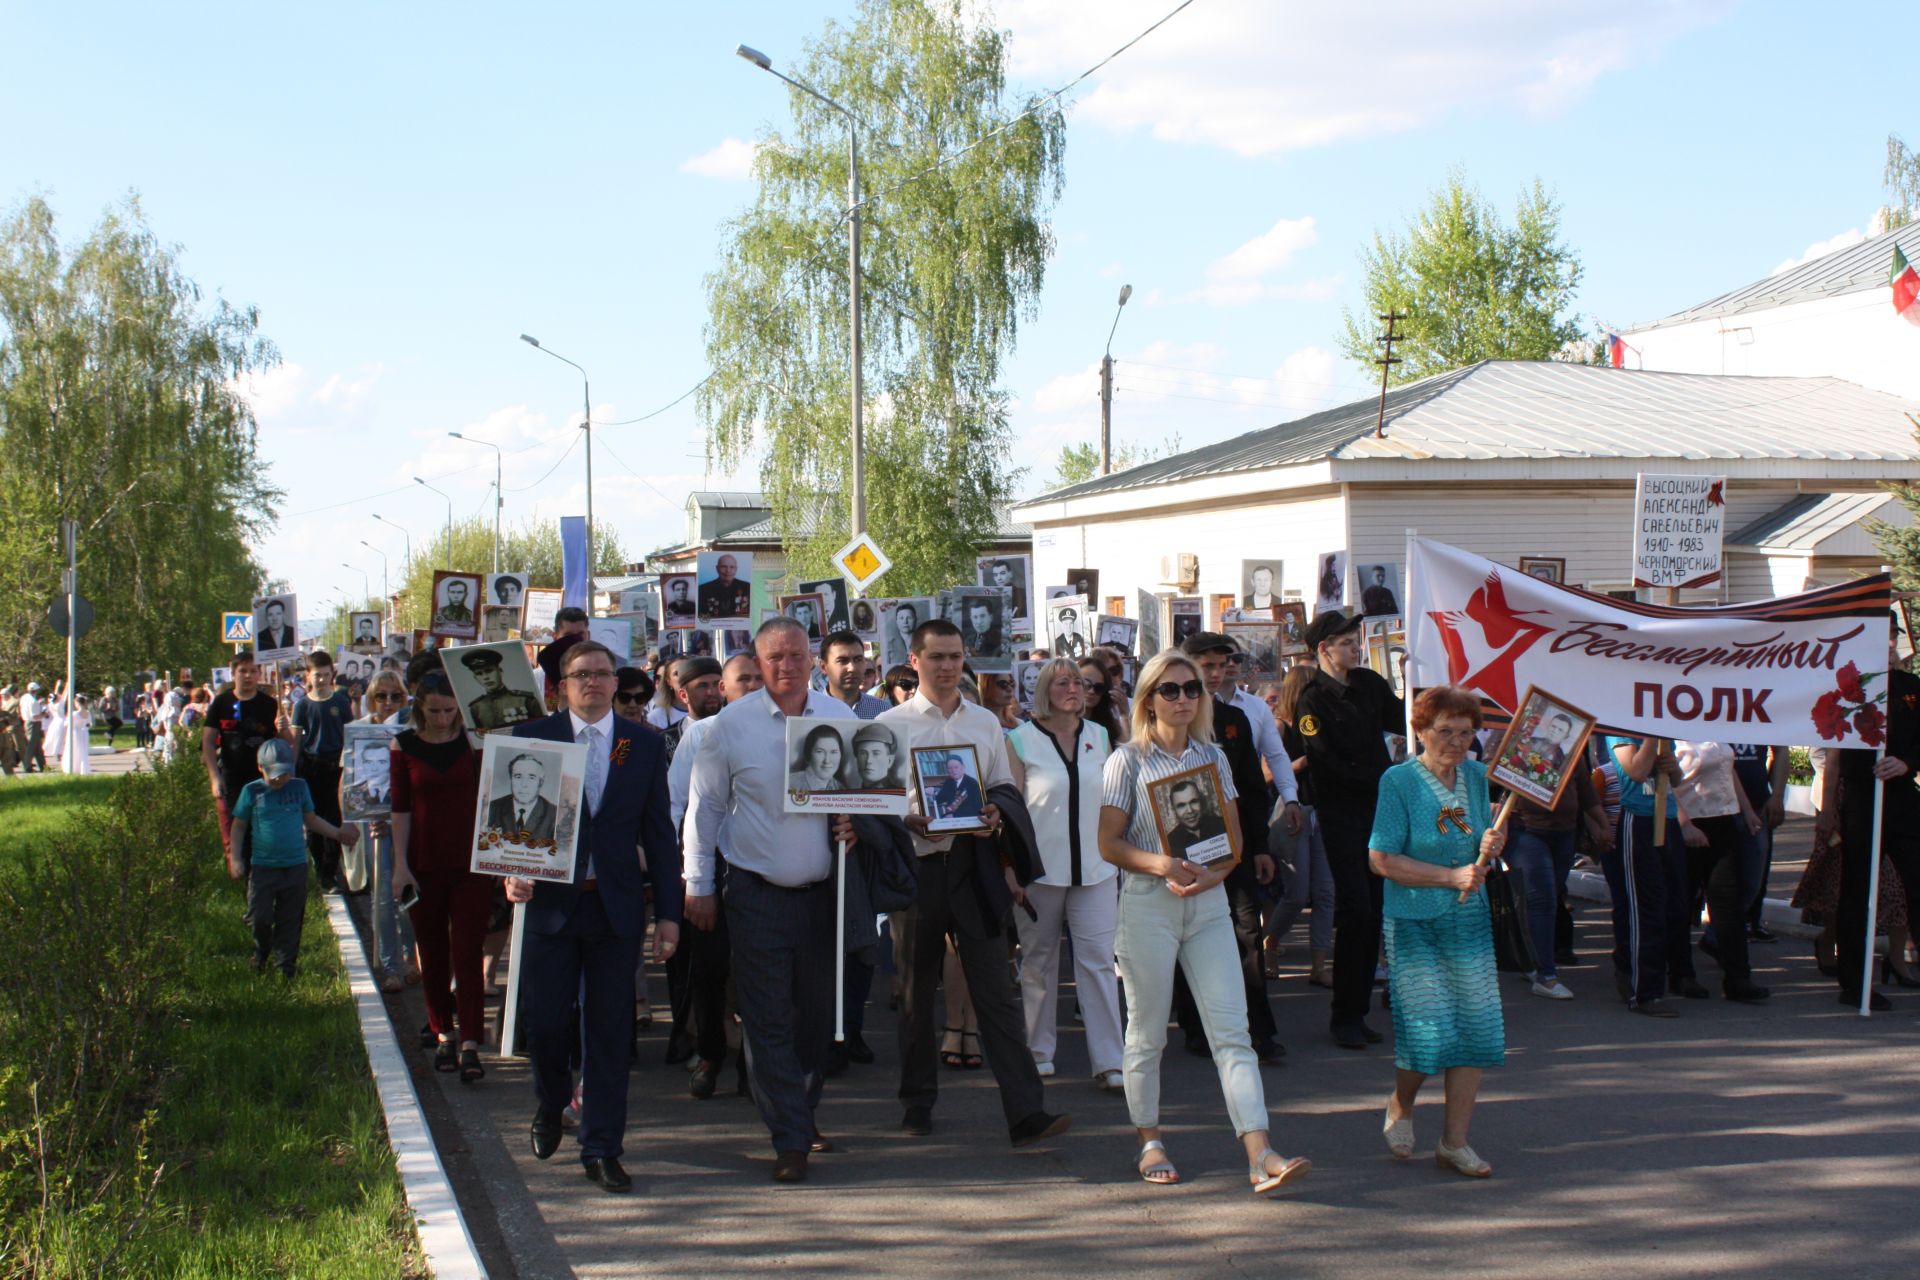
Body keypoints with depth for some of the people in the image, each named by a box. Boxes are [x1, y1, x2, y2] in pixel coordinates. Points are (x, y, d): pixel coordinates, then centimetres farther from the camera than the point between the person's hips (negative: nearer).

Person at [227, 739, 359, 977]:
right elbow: (239, 826, 6)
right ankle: (261, 952, 29)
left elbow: (311, 819, 18)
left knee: (290, 920, 6)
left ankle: (285, 965, 18)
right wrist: (234, 858, -1)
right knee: (259, 917, -1)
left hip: (295, 866, 2)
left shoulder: (299, 788, 5)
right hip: (262, 867, -2)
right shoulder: (252, 791, -2)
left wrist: (337, 833, 11)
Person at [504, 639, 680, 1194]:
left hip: (617, 908, 1)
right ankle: (550, 1106, 34)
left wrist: (668, 912, 3)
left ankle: (602, 1148, 12)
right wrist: (513, 875, -17)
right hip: (550, 902, -1)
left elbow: (659, 833, 7)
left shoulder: (645, 745, 7)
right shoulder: (531, 738, 3)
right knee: (547, 1023, 3)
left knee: (609, 1031, 3)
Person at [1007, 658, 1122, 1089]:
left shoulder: (1100, 736, 9)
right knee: (1038, 962, 8)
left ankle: (1108, 1061, -2)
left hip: (1095, 868, 2)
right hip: (1041, 869, -2)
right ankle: (1038, 1052, 21)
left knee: (1099, 960, -3)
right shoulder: (1020, 741, -1)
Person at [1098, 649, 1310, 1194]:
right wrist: (1161, 865, -21)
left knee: (1232, 1030, -6)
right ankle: (1150, 1143, 22)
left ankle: (1260, 1154, -12)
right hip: (1147, 905, -3)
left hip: (1208, 903, 3)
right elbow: (1109, 843, -5)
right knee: (1147, 1033, 6)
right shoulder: (1129, 760, -1)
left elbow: (1234, 836, 11)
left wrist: (1213, 874, -10)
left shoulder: (1212, 756, 10)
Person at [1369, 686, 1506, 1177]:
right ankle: (1401, 1106, 22)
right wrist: (1451, 877, -17)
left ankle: (1454, 1143, 11)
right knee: (1430, 1031, -10)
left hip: (1470, 920, 5)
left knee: (1477, 1027, 0)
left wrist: (1492, 846, -6)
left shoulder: (1477, 776, 6)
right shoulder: (1399, 781, -10)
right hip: (1413, 922, -5)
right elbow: (1382, 860, -13)